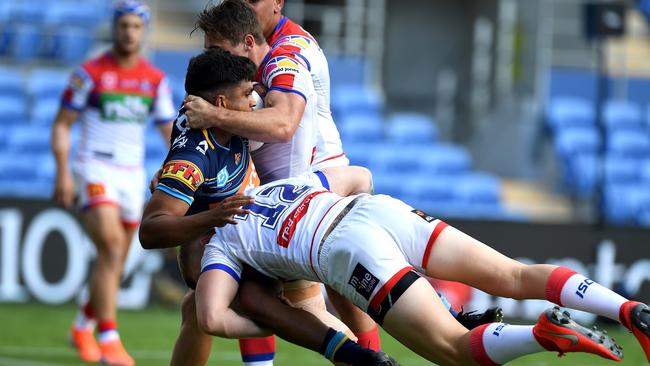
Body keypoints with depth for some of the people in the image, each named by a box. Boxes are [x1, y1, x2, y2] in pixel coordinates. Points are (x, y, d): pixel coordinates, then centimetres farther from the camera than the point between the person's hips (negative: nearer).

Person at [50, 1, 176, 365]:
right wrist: (63, 173, -11)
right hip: (95, 172, -5)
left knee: (116, 262, 11)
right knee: (111, 249, -22)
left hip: (132, 177, 5)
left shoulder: (156, 79, 5)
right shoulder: (90, 73, -5)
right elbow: (62, 124, -1)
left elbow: (171, 130, 7)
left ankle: (84, 327, 34)